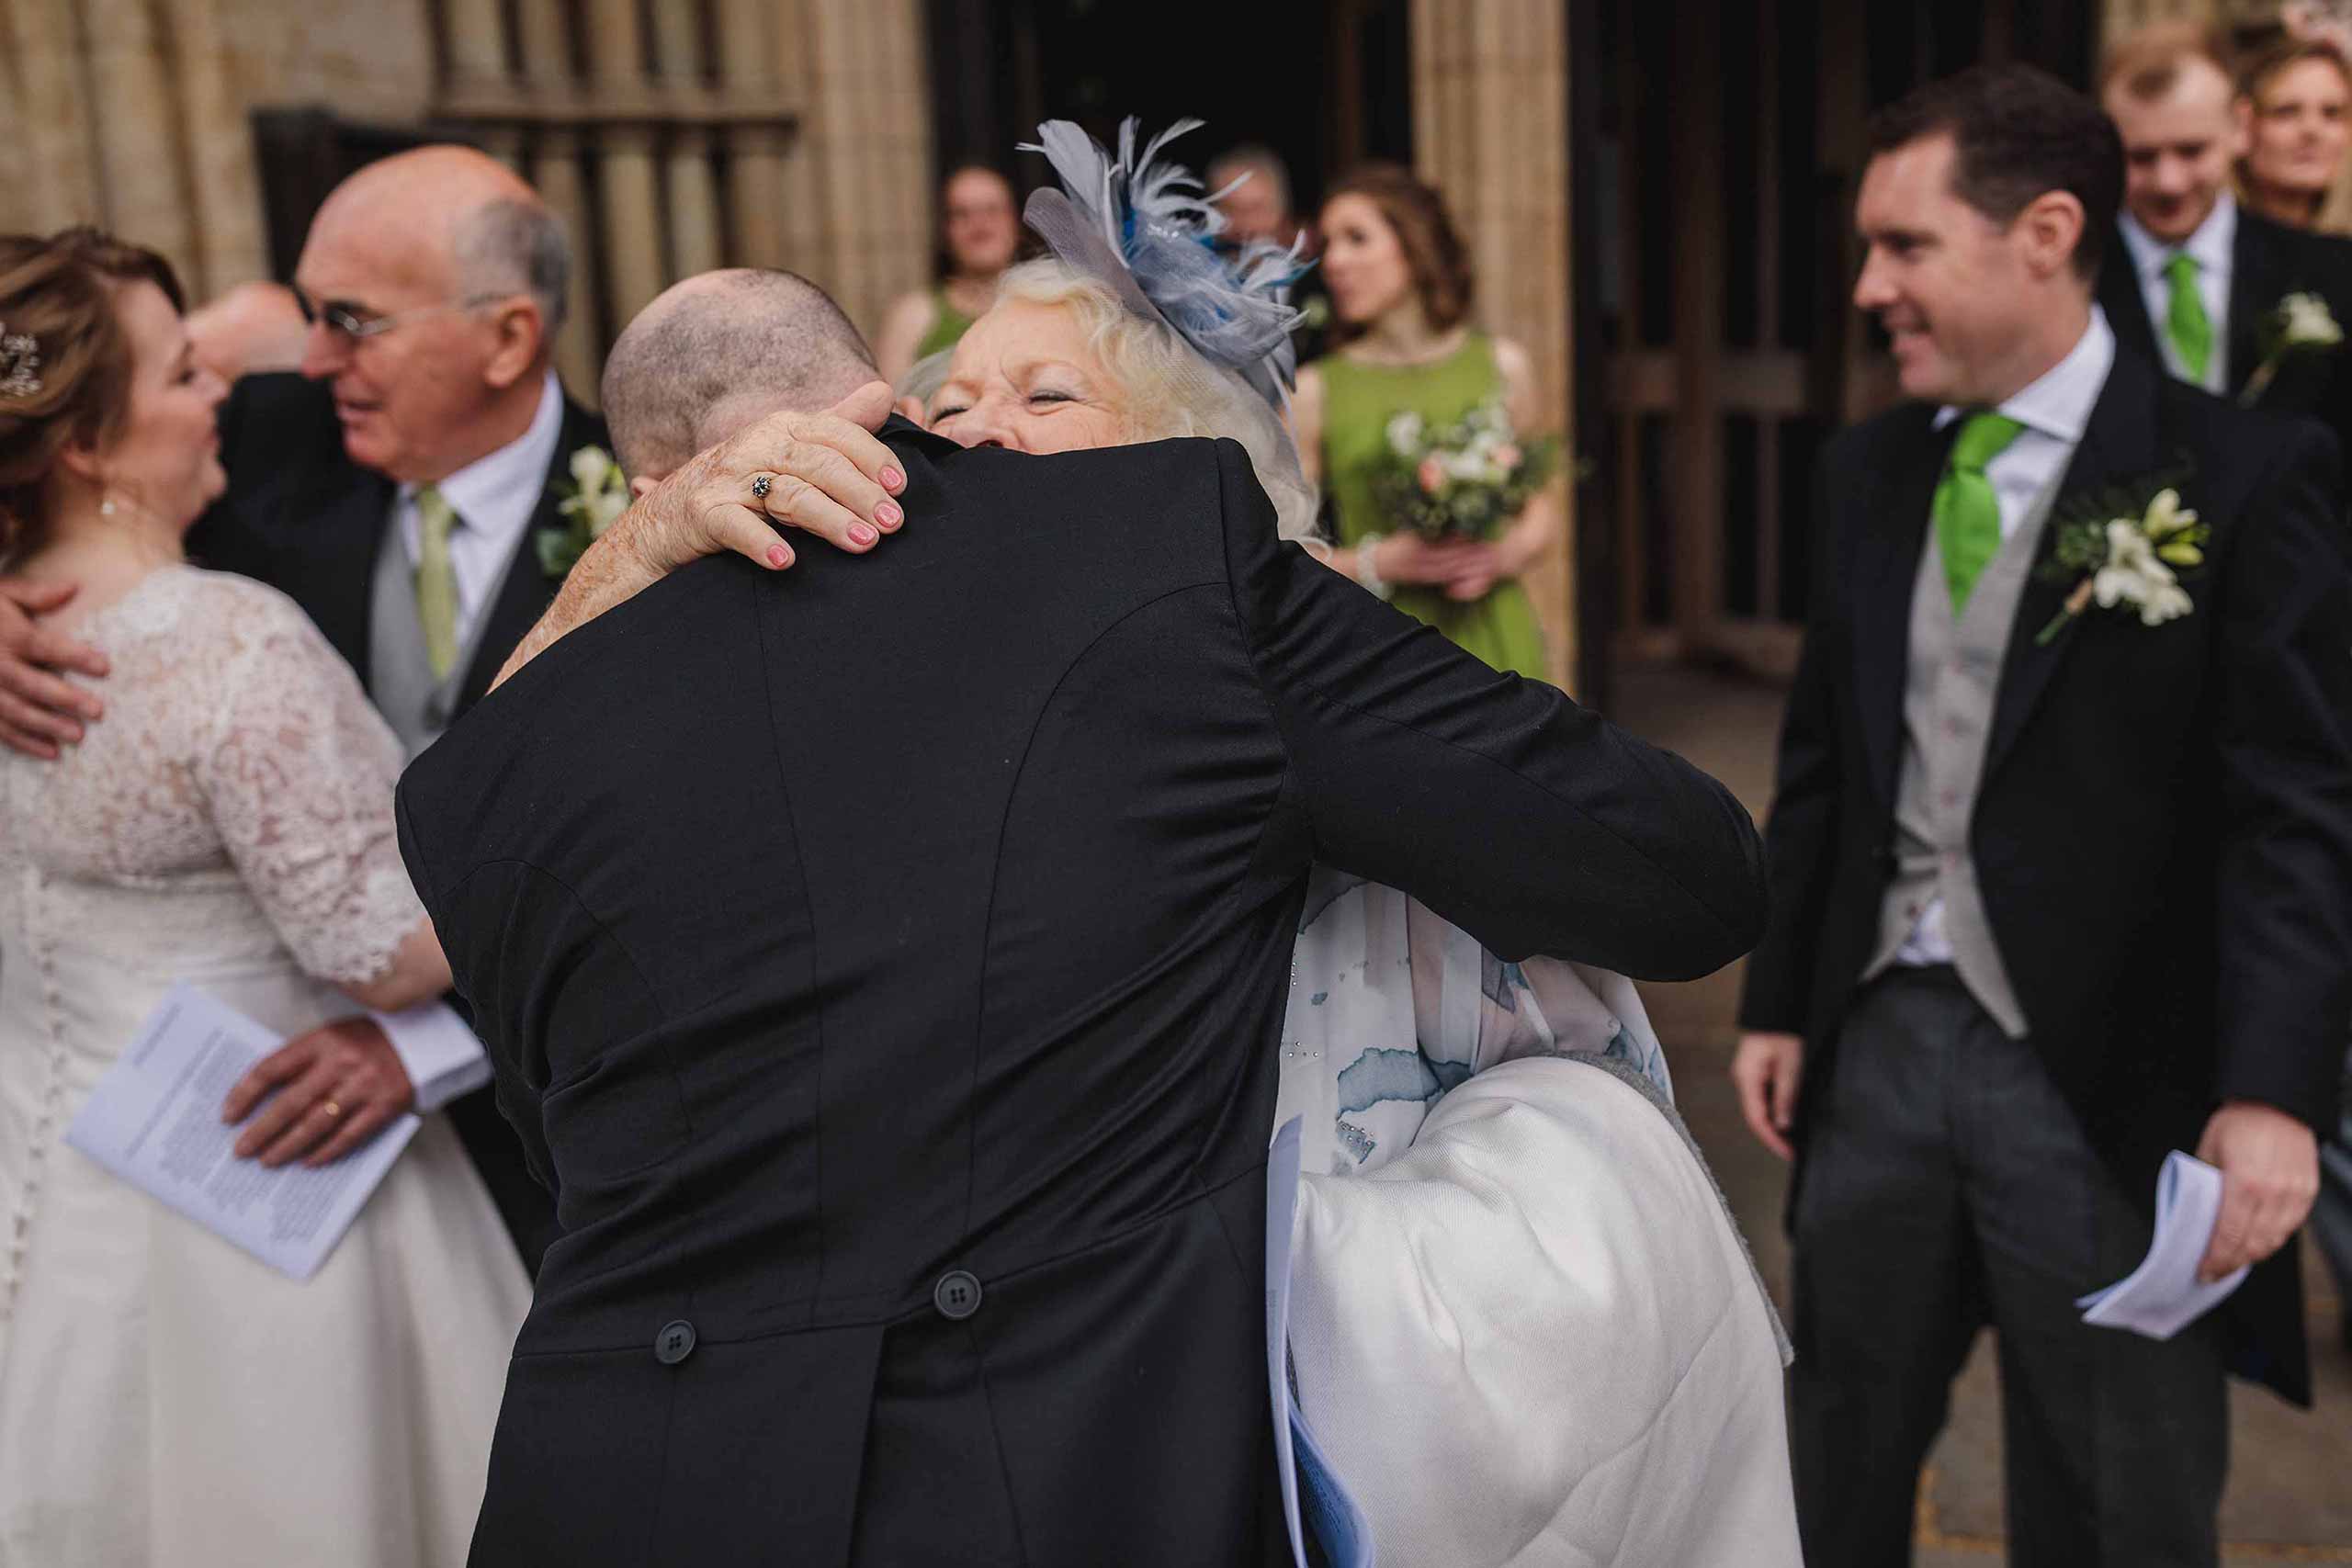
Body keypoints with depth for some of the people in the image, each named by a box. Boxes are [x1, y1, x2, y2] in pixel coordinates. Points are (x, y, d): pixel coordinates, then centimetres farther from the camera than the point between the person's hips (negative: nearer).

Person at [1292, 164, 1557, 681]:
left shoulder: (1501, 364, 7)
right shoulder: (1314, 391, 1)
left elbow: (1543, 513, 15)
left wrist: (1506, 555, -6)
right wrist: (1380, 564, -13)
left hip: (1495, 643, 2)